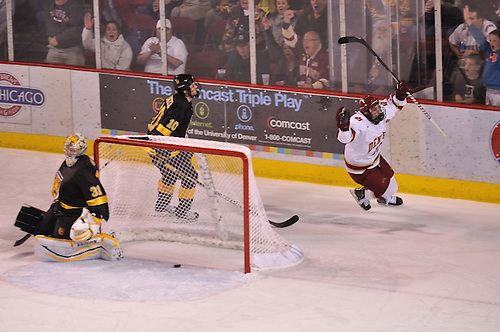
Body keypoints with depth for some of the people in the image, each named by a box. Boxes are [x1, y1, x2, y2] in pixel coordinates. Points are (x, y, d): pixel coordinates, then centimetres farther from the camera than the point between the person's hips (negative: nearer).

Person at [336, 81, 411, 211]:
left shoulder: (380, 113, -15)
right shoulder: (358, 123, -39)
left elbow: (393, 105, 3)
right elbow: (345, 137, -56)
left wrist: (400, 94, -18)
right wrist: (343, 126, -77)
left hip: (374, 158, 8)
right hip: (360, 168, -8)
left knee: (389, 175, 29)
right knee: (390, 189, -3)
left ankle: (384, 197, 62)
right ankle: (361, 194, 20)